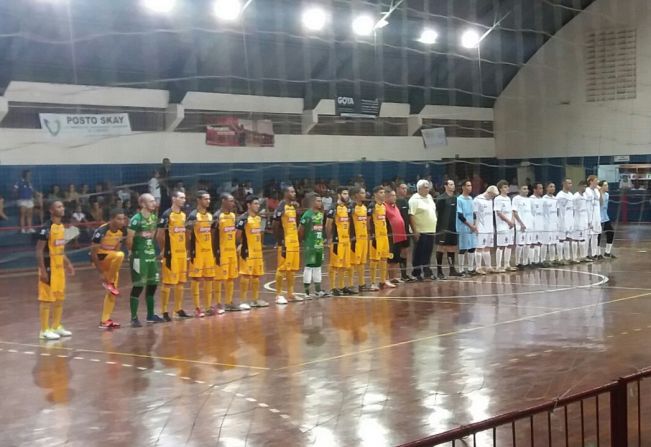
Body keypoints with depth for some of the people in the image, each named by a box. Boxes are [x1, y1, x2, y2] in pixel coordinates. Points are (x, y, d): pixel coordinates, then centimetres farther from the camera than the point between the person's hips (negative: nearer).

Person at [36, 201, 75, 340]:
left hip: (59, 267, 9)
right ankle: (44, 330, 2)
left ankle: (56, 326, 24)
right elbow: (39, 250, -18)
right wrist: (43, 271, -22)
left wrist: (68, 264, 18)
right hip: (49, 267, -9)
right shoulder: (46, 228, -17)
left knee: (60, 298, 14)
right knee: (47, 299, -4)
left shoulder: (61, 226, 10)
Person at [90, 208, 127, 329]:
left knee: (112, 292, 5)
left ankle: (105, 320, 14)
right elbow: (93, 252, -22)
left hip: (112, 258, 7)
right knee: (120, 255, -35)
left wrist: (116, 266, 9)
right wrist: (101, 272, -21)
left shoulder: (122, 230, -6)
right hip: (99, 258, -7)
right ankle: (109, 282, -15)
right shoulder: (101, 231, -26)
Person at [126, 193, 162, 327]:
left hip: (152, 255, 8)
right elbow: (129, 238, -15)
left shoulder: (154, 217, 9)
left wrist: (155, 249, 12)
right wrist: (133, 251, -3)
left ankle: (150, 315, 24)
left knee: (152, 285, 12)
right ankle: (134, 318, 2)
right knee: (138, 286, -5)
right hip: (139, 257, -8)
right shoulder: (136, 219, -16)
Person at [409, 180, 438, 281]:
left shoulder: (429, 197, 13)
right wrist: (415, 230, -22)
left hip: (431, 231, 8)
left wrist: (434, 227, 16)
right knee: (419, 253, -1)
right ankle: (416, 272, 7)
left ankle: (427, 271, 21)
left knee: (428, 253, 12)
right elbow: (411, 216, -18)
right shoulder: (414, 199, -12)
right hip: (420, 232, -7)